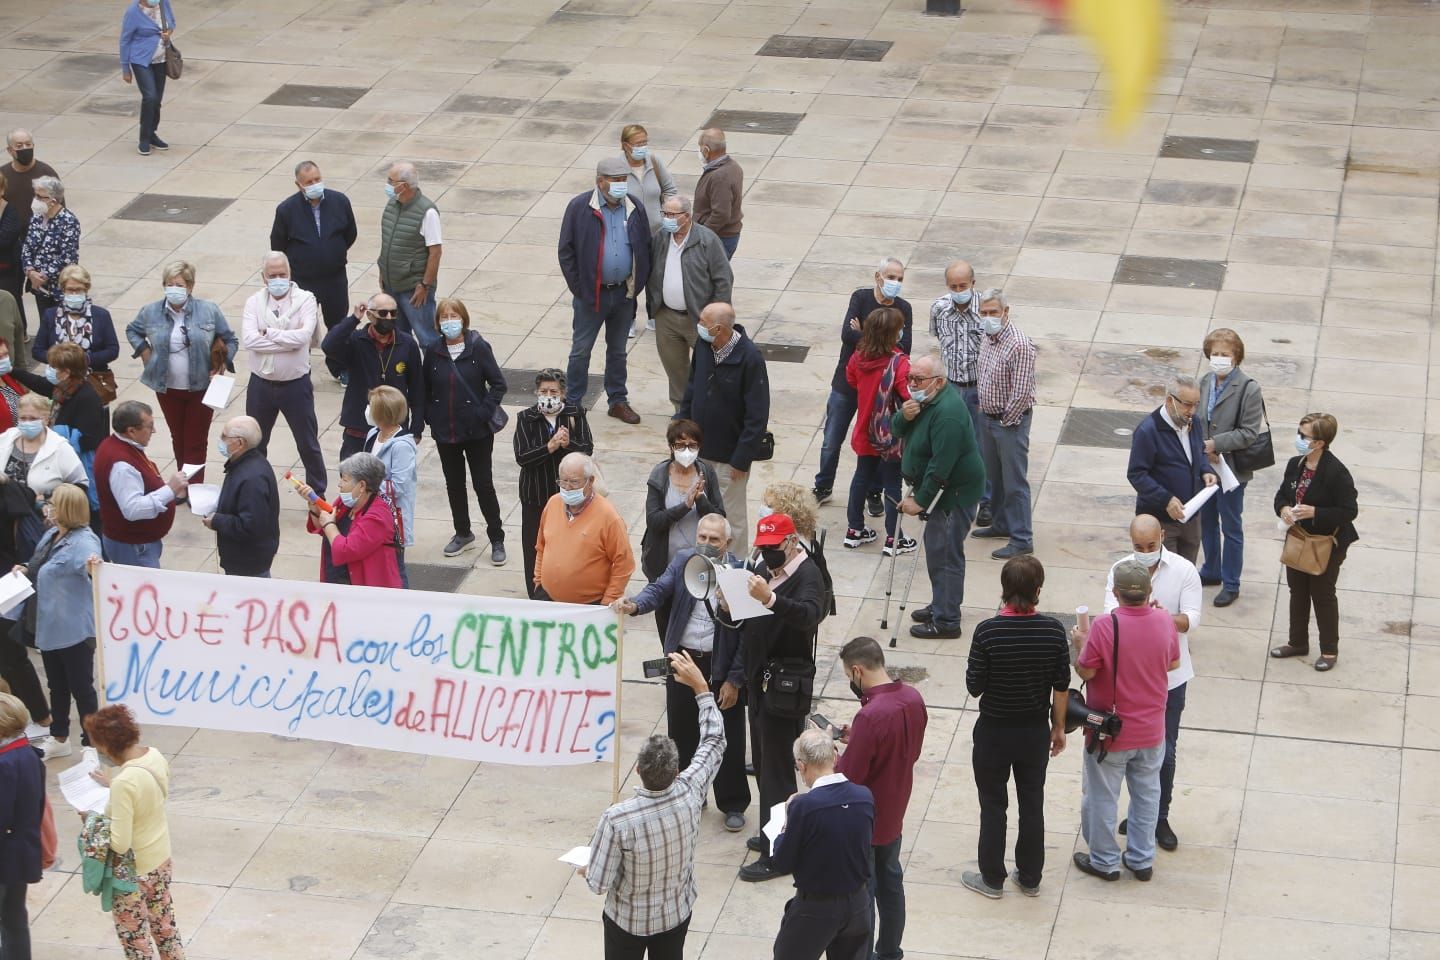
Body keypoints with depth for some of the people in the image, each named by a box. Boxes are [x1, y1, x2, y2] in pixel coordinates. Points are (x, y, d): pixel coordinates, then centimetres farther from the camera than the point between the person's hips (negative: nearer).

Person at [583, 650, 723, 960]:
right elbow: (714, 741, -8)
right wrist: (701, 686, -4)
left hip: (628, 920, -3)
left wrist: (586, 871, -1)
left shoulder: (617, 819, -35)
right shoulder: (690, 795, -25)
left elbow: (599, 883, -24)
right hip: (677, 914, 3)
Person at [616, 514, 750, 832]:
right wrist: (635, 605, -36)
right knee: (682, 734, 16)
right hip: (683, 661, 4)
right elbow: (660, 589, -12)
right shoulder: (682, 561, -1)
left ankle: (733, 804, 24)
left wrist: (734, 680, -12)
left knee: (728, 739, 7)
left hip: (721, 667, -4)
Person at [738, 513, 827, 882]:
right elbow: (748, 620, 22)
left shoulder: (807, 575, -15)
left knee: (776, 767, -7)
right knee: (763, 761, 17)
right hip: (759, 678, 9)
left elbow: (809, 614, -36)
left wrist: (770, 598, -52)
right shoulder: (766, 570, 13)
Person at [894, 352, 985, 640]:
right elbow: (897, 431, 8)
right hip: (940, 489, 10)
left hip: (955, 492, -10)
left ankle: (946, 621, 3)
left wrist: (920, 501, -22)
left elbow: (941, 465, -29)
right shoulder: (924, 400, 4)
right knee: (936, 548, 21)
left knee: (945, 553, -5)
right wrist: (904, 417, -15)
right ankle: (941, 604, 37)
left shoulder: (947, 413, -28)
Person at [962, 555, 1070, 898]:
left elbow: (975, 686, -16)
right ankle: (1030, 879, 29)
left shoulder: (988, 631, -22)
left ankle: (992, 879, 25)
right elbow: (1061, 687, -5)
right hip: (1036, 731, 3)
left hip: (994, 731, -2)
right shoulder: (1053, 631, -14)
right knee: (1032, 805, 17)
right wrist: (1058, 727, 9)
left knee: (993, 806, 13)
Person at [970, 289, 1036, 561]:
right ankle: (1001, 524, 36)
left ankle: (1022, 540, 2)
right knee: (994, 477, 21)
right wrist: (983, 407, 11)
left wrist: (1006, 421, -14)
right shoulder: (987, 338, 4)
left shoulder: (1019, 345, -23)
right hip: (987, 418, 9)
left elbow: (1021, 393, -23)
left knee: (1015, 482, -3)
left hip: (1010, 422, -9)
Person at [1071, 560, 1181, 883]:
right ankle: (1142, 860, 31)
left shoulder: (1104, 627, -26)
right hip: (1151, 731, 4)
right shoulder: (1164, 621, -11)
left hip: (1110, 733, -4)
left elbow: (1085, 672, -18)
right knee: (1146, 795, 21)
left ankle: (1104, 862, 27)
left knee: (1102, 798, 14)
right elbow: (1173, 663, 5)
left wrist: (1079, 646, 1)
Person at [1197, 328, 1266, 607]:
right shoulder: (1205, 382, -1)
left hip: (1231, 468, -6)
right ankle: (1211, 571, 39)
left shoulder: (1248, 389, -17)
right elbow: (1196, 420, 4)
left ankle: (1231, 584, 20)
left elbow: (1249, 433, -17)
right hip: (1205, 466, 6)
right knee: (1206, 521, 21)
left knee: (1231, 528, 7)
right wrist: (1203, 450, -13)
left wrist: (1215, 444, -23)